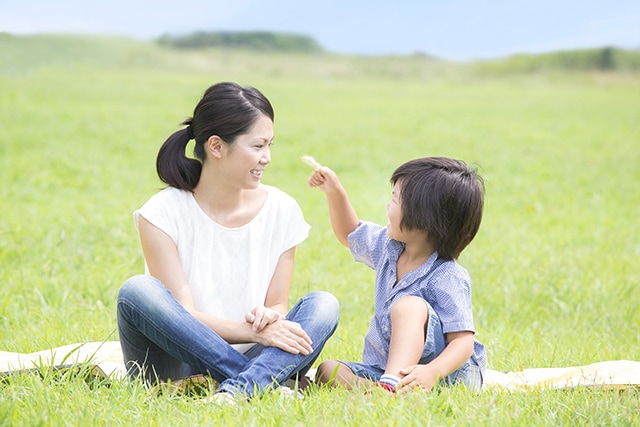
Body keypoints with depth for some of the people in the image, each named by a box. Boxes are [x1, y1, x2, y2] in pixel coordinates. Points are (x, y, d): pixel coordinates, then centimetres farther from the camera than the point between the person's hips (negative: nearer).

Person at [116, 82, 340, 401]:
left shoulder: (282, 210, 2)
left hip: (249, 358, 3)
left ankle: (236, 391, -44)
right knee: (137, 290, -30)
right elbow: (180, 316, -15)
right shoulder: (163, 213, -9)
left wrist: (269, 316, -21)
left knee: (323, 305, -20)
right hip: (178, 366, -3)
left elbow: (278, 305, 5)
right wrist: (254, 331, -29)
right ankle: (261, 384, -30)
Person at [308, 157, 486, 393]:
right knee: (329, 370, -14)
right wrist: (335, 192, 16)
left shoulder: (447, 278, -18)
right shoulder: (388, 247, 7)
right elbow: (350, 234, 29)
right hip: (381, 369, 8)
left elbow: (463, 340, -24)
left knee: (410, 304, -32)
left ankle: (389, 386, -51)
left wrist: (432, 372, -42)